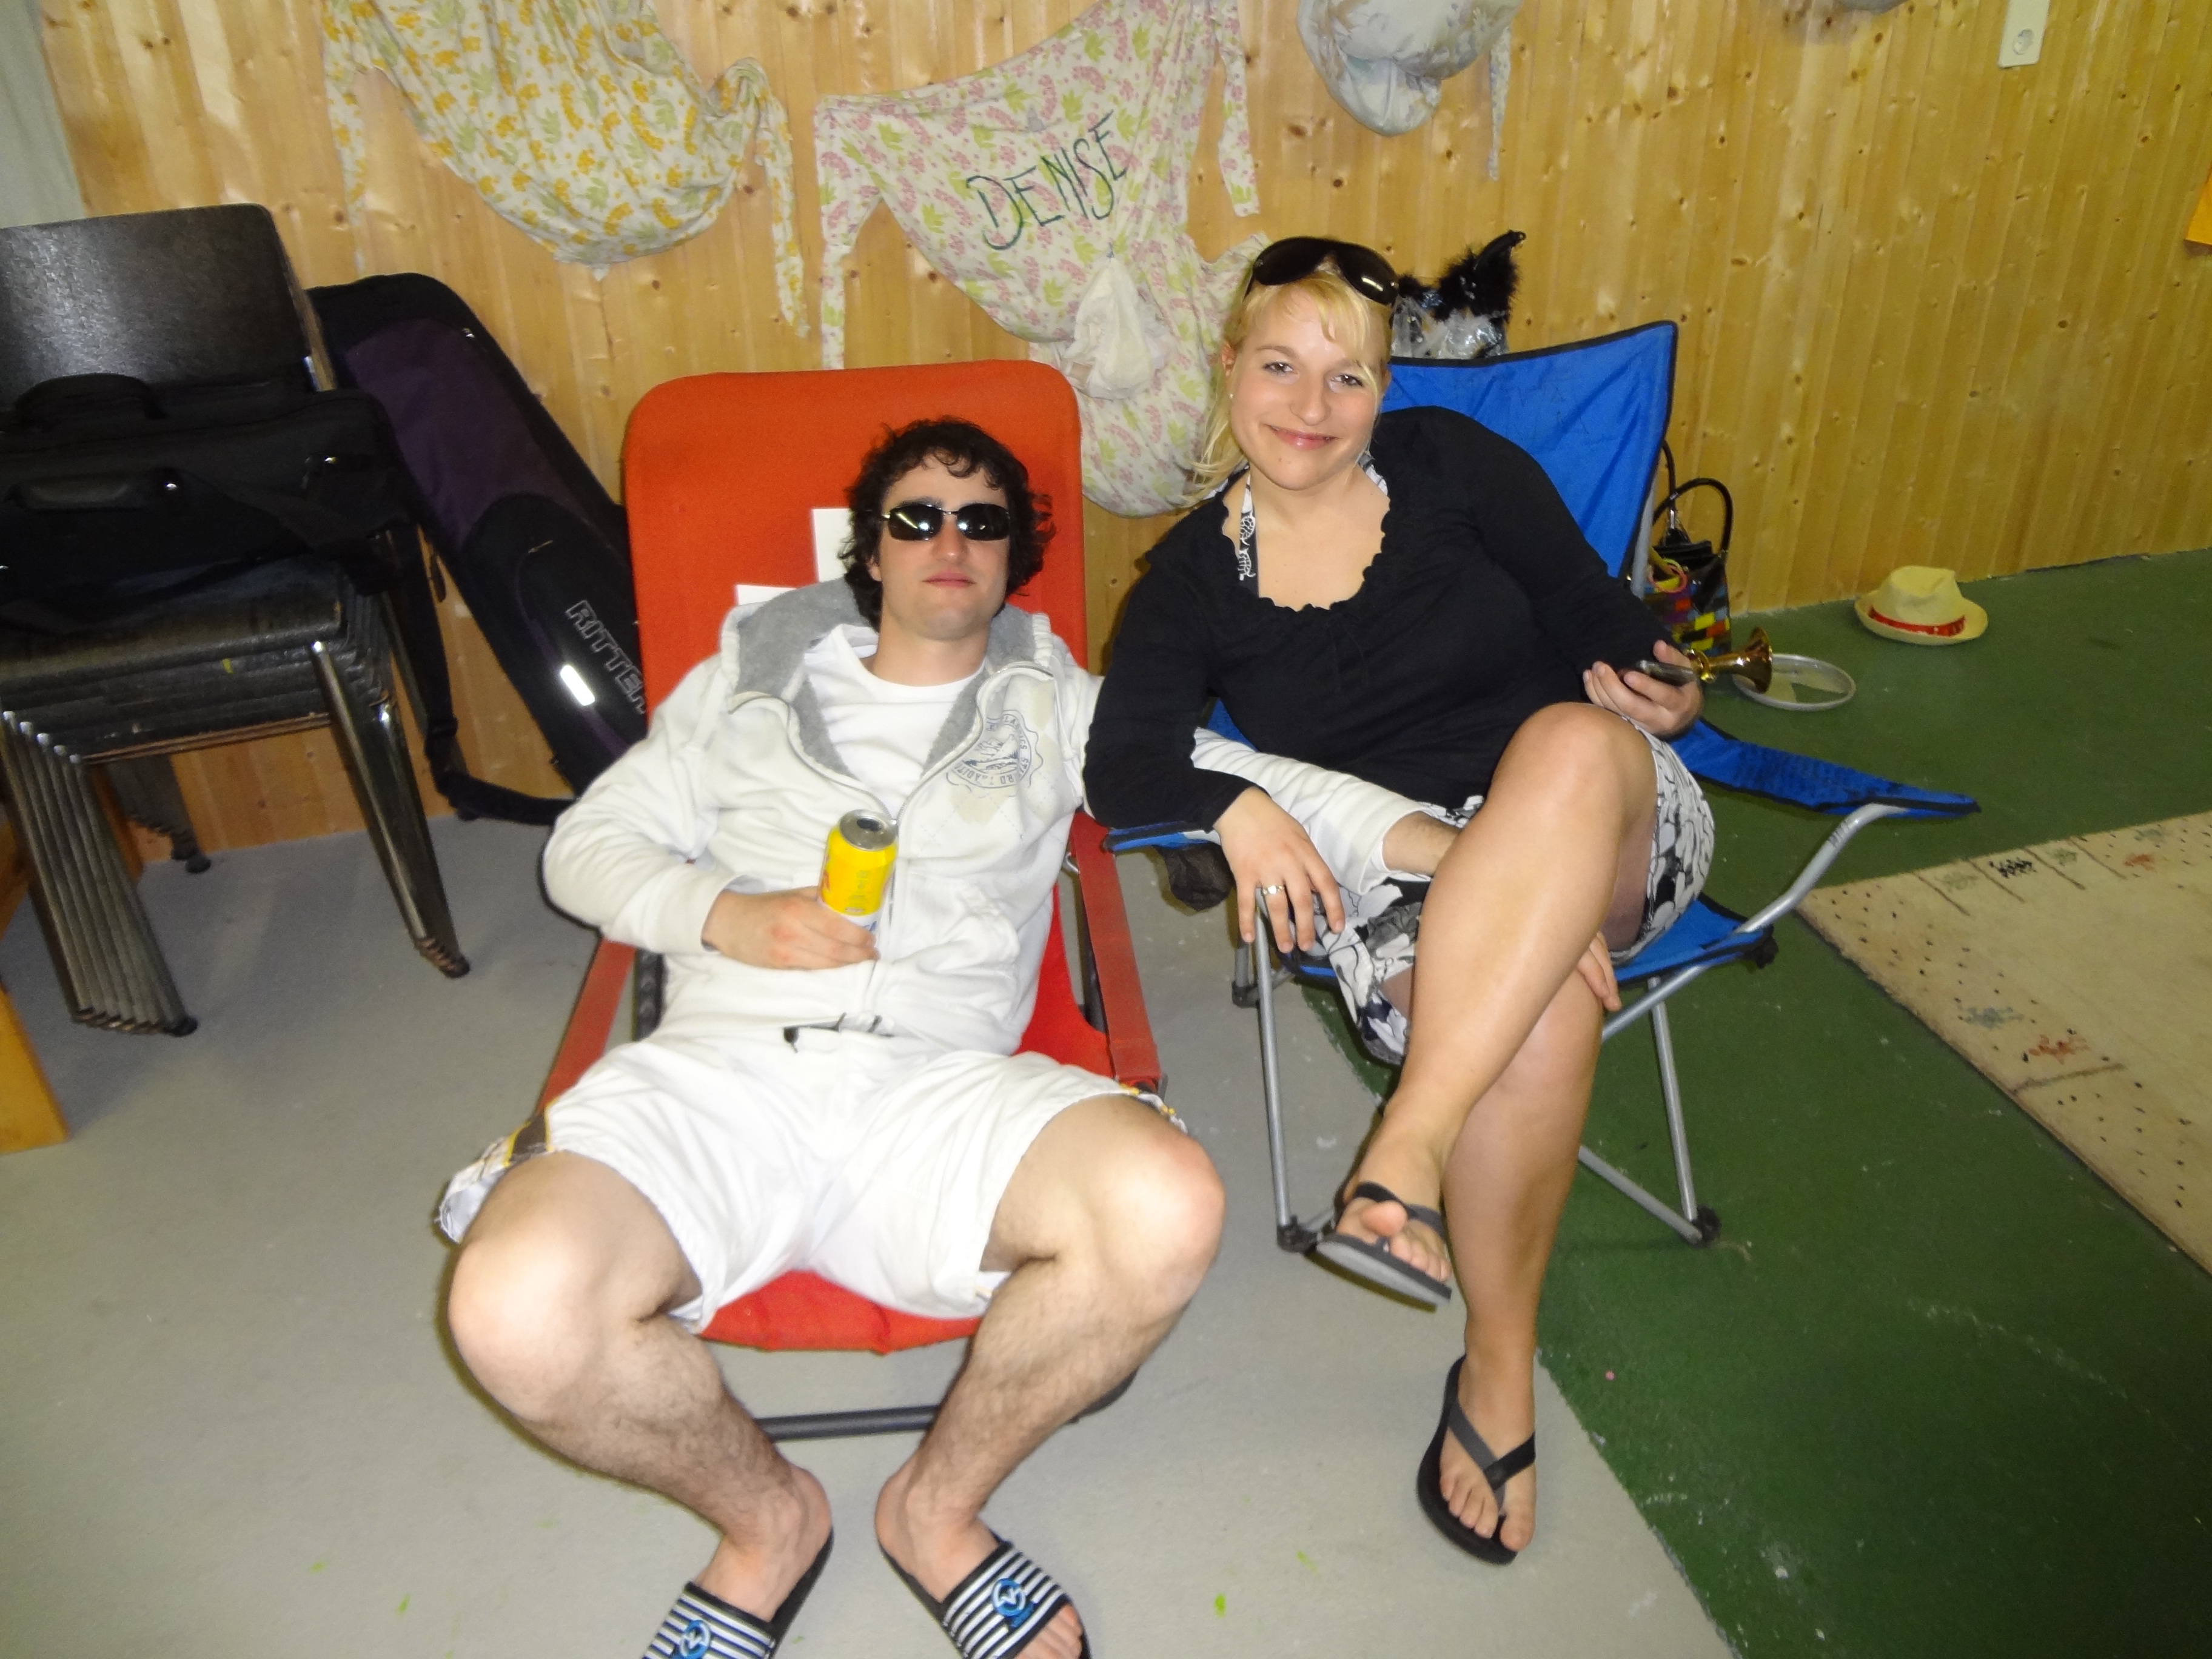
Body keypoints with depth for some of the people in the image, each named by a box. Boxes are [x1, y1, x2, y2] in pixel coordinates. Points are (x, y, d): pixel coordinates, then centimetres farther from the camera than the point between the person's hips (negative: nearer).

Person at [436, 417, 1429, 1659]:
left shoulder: (1054, 707, 21)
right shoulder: (753, 674, 23)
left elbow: (1257, 784, 13)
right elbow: (587, 845, 20)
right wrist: (727, 916, -1)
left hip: (935, 1085, 0)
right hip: (717, 1068, 1)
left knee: (1167, 1212, -31)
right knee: (518, 1313, -30)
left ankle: (936, 1506, 1)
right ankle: (771, 1515, 6)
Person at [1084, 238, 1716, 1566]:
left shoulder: (1449, 464, 4)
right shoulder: (1194, 576, 4)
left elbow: (1599, 621, 5)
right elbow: (1123, 765, -7)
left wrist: (1656, 696, -16)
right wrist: (1237, 807, -27)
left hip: (1615, 826, 1)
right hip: (1398, 873, -1)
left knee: (1570, 740, -37)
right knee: (1546, 1009, -36)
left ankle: (1407, 1154, -39)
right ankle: (1501, 1368, -18)